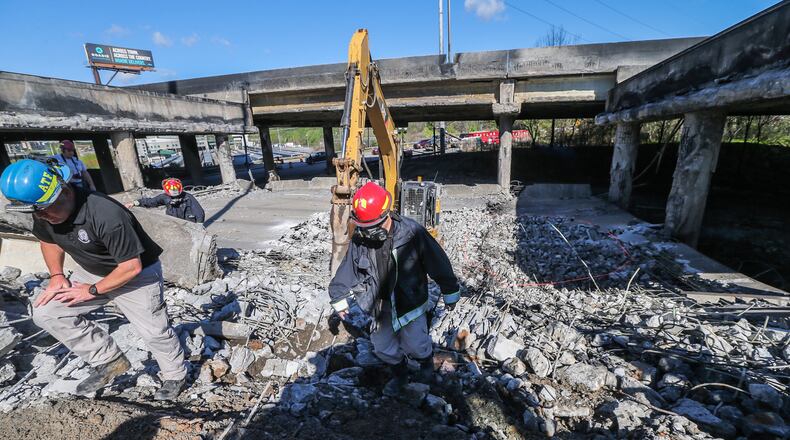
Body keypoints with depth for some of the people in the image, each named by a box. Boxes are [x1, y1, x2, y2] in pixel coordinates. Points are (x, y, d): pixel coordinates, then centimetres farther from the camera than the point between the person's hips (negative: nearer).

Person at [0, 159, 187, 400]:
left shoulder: (107, 215, -35)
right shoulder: (43, 213, -10)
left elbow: (131, 267, -28)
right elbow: (49, 241, 13)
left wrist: (92, 291, -17)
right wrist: (57, 276, -1)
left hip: (136, 275, -7)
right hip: (91, 272, 8)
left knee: (154, 331, -3)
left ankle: (175, 376, 24)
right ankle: (109, 361, 11)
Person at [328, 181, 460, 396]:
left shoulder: (411, 232, -24)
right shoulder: (359, 238, -12)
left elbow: (437, 262, -13)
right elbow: (347, 268, 3)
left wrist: (450, 292, -3)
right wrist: (339, 298, 11)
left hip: (410, 302, -4)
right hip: (380, 304, 4)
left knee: (415, 346, 7)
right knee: (383, 347, 16)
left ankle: (426, 362, 45)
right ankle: (399, 375, 47)